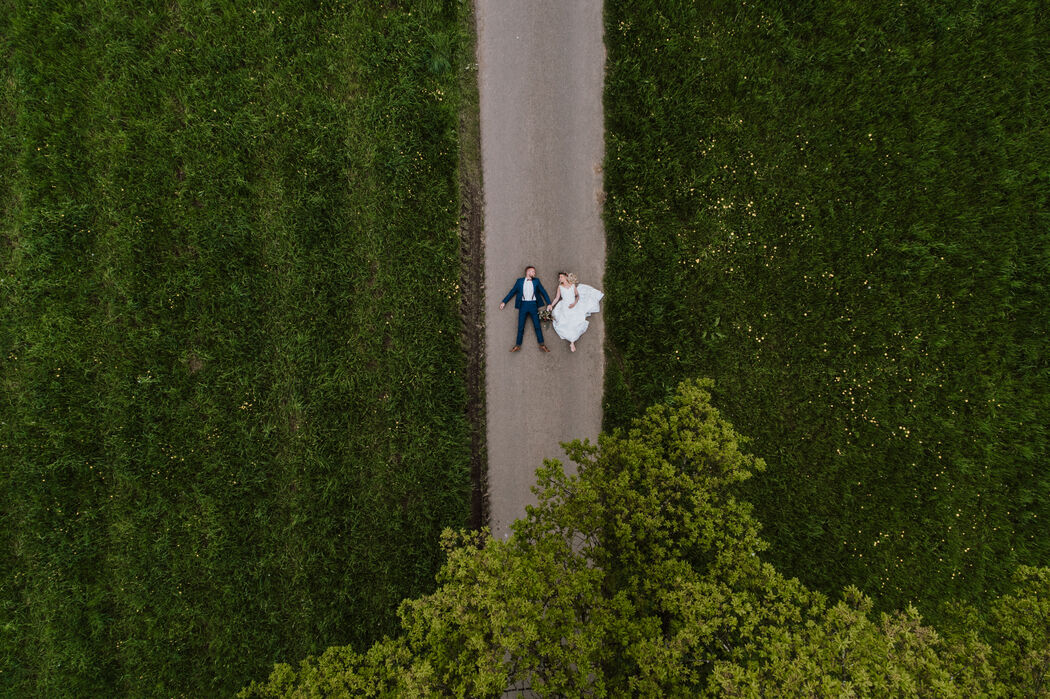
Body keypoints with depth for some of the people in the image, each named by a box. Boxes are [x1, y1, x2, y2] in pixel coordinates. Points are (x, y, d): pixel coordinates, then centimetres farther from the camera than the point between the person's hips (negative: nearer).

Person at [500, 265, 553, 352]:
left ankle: (542, 344, 4)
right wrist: (504, 302, 9)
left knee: (537, 325, -1)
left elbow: (543, 292, 13)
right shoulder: (520, 281, 8)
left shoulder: (536, 281, 11)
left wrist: (549, 303, 7)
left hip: (533, 305, 0)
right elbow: (512, 292, 12)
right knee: (520, 326, 1)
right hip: (523, 305, 0)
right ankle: (518, 345, 7)